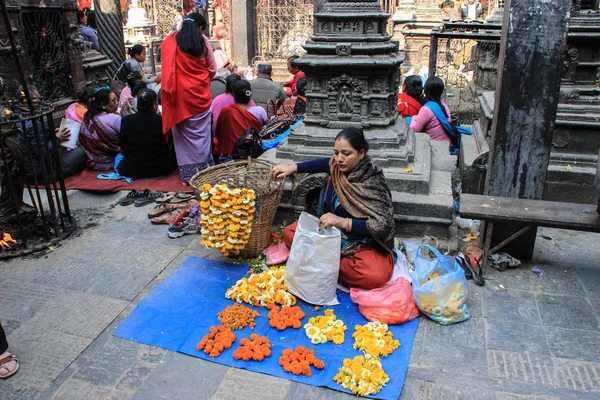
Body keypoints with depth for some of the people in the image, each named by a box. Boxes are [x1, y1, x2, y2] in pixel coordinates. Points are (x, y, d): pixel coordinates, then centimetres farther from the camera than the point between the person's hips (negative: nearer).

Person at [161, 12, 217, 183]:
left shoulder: (170, 41, 4)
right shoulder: (203, 41, 0)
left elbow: (168, 66, 10)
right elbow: (212, 69, 5)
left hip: (178, 94, 1)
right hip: (199, 93, -1)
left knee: (182, 133, 7)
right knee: (200, 133, 6)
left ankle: (188, 174, 10)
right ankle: (202, 171, 11)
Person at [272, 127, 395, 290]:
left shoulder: (374, 182, -24)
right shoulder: (337, 166, -8)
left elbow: (383, 226, -30)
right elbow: (324, 164, 17)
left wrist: (343, 222, -38)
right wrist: (293, 167, 6)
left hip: (363, 243, -5)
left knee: (374, 276, -34)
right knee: (289, 234, -7)